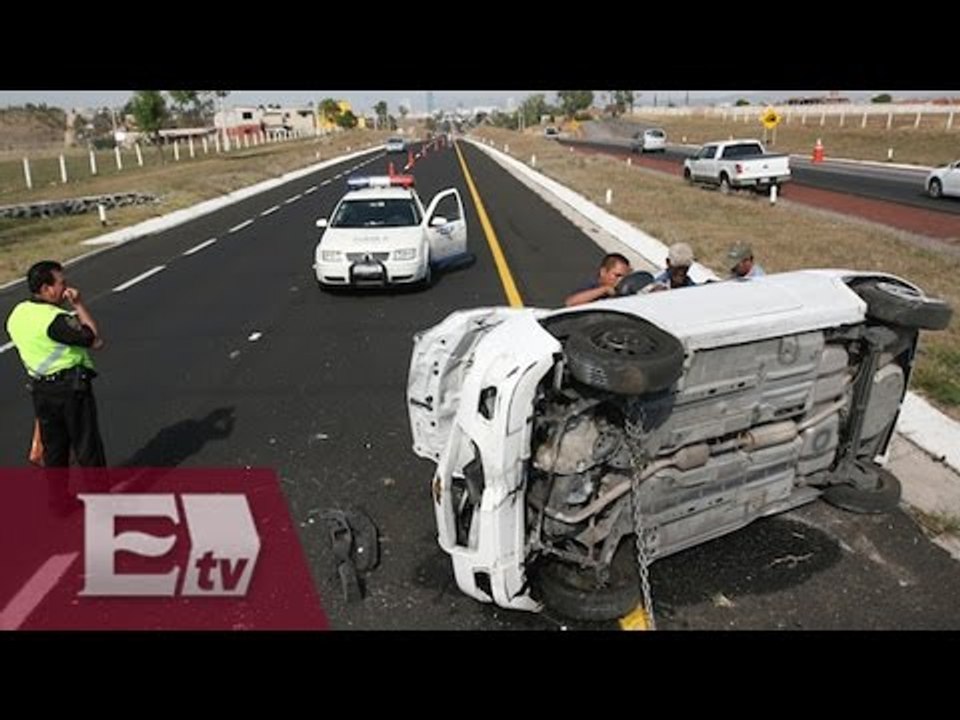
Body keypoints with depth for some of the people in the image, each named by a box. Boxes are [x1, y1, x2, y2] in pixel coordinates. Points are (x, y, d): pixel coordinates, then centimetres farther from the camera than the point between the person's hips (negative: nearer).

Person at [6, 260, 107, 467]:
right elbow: (95, 340, -20)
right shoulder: (56, 319, -23)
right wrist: (79, 305, -16)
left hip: (40, 389, 8)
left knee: (53, 446, 18)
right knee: (87, 445, 5)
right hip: (71, 387, -8)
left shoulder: (17, 315, 4)